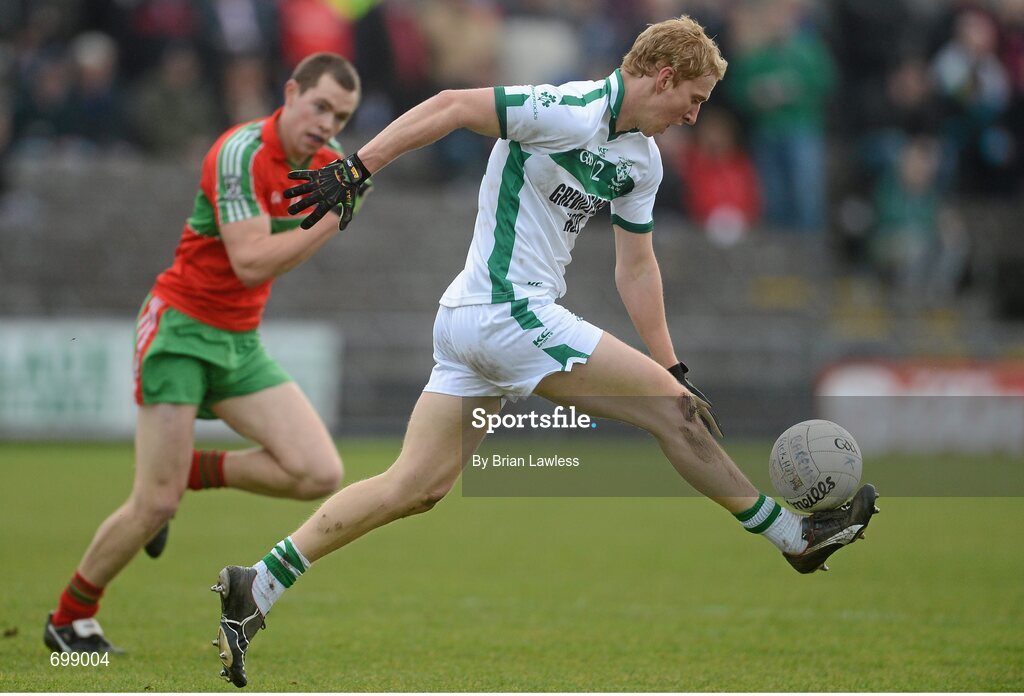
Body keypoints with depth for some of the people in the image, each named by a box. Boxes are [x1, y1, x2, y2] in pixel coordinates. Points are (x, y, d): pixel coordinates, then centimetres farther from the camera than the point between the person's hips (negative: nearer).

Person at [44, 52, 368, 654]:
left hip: (241, 343, 7)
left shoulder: (328, 160, 3)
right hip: (180, 327, -7)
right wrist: (333, 218, -29)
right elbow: (250, 262, -29)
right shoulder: (242, 152, -20)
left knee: (321, 475, -11)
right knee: (155, 505, -10)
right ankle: (70, 620, 12)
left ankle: (193, 473, 12)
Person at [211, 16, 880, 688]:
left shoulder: (643, 159, 15)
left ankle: (254, 589, 5)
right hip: (509, 312, -10)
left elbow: (636, 265, 21)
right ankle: (795, 536, 6)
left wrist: (671, 367, 19)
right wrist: (355, 170, -20)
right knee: (676, 411, -6)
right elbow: (452, 106, -16)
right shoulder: (571, 111, -15)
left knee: (414, 488, 6)